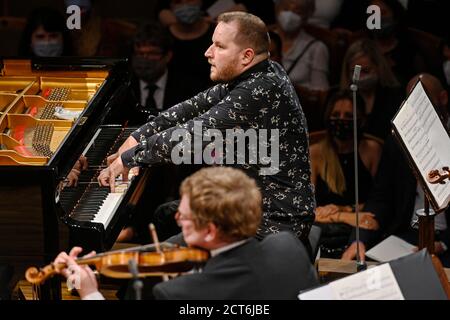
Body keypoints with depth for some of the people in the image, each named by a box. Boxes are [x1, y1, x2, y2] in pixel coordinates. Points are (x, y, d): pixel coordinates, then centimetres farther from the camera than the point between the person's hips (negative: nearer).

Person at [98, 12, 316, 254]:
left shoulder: (261, 91, -24)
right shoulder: (252, 77, 5)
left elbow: (194, 134, -24)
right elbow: (197, 107, 11)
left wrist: (128, 158, -16)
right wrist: (138, 138, 3)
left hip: (272, 224, -10)